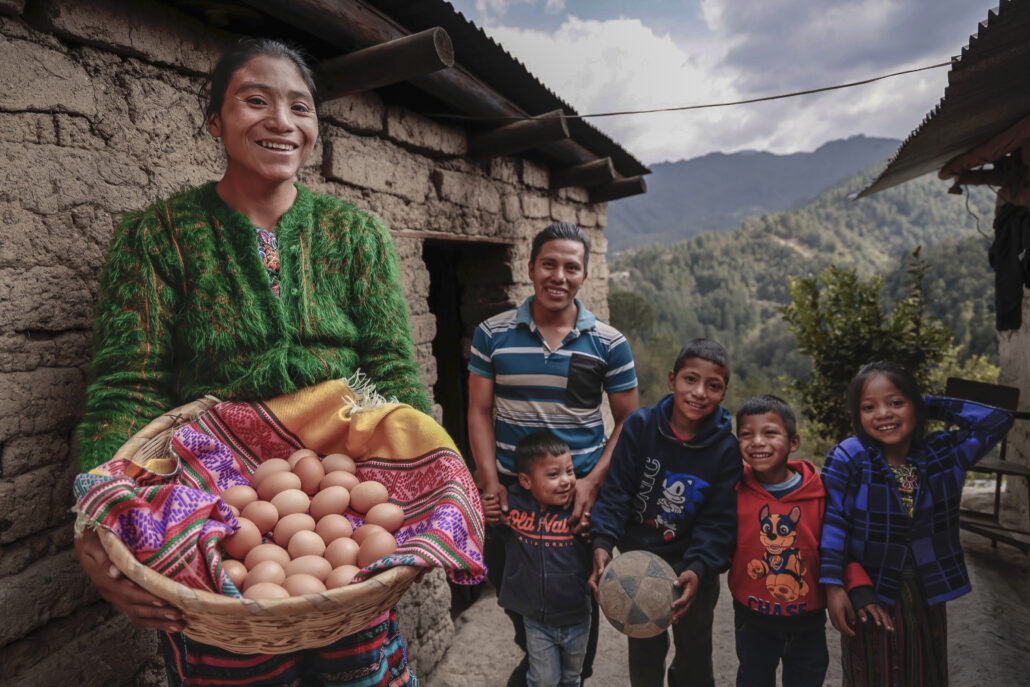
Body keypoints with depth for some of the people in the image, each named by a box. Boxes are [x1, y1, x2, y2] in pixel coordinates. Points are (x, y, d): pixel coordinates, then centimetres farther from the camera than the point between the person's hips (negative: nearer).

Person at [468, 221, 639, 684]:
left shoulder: (609, 344, -5)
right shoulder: (492, 335, -3)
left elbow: (628, 421, -1)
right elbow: (480, 412, -1)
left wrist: (593, 482, -13)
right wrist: (490, 483, -10)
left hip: (580, 492, -1)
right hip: (510, 489, 2)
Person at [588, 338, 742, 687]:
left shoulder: (727, 448, -15)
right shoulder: (639, 425, -15)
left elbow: (719, 520, -15)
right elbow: (616, 491, -15)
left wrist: (697, 569, -29)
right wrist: (602, 543, -28)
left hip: (693, 564, 0)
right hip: (639, 557, 0)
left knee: (694, 650, 19)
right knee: (644, 649, 18)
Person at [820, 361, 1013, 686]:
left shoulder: (944, 453, -3)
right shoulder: (847, 458, -17)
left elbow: (998, 421, -2)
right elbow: (832, 521, -20)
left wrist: (933, 405, -6)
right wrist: (833, 584, -25)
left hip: (927, 596, 4)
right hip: (868, 597, -4)